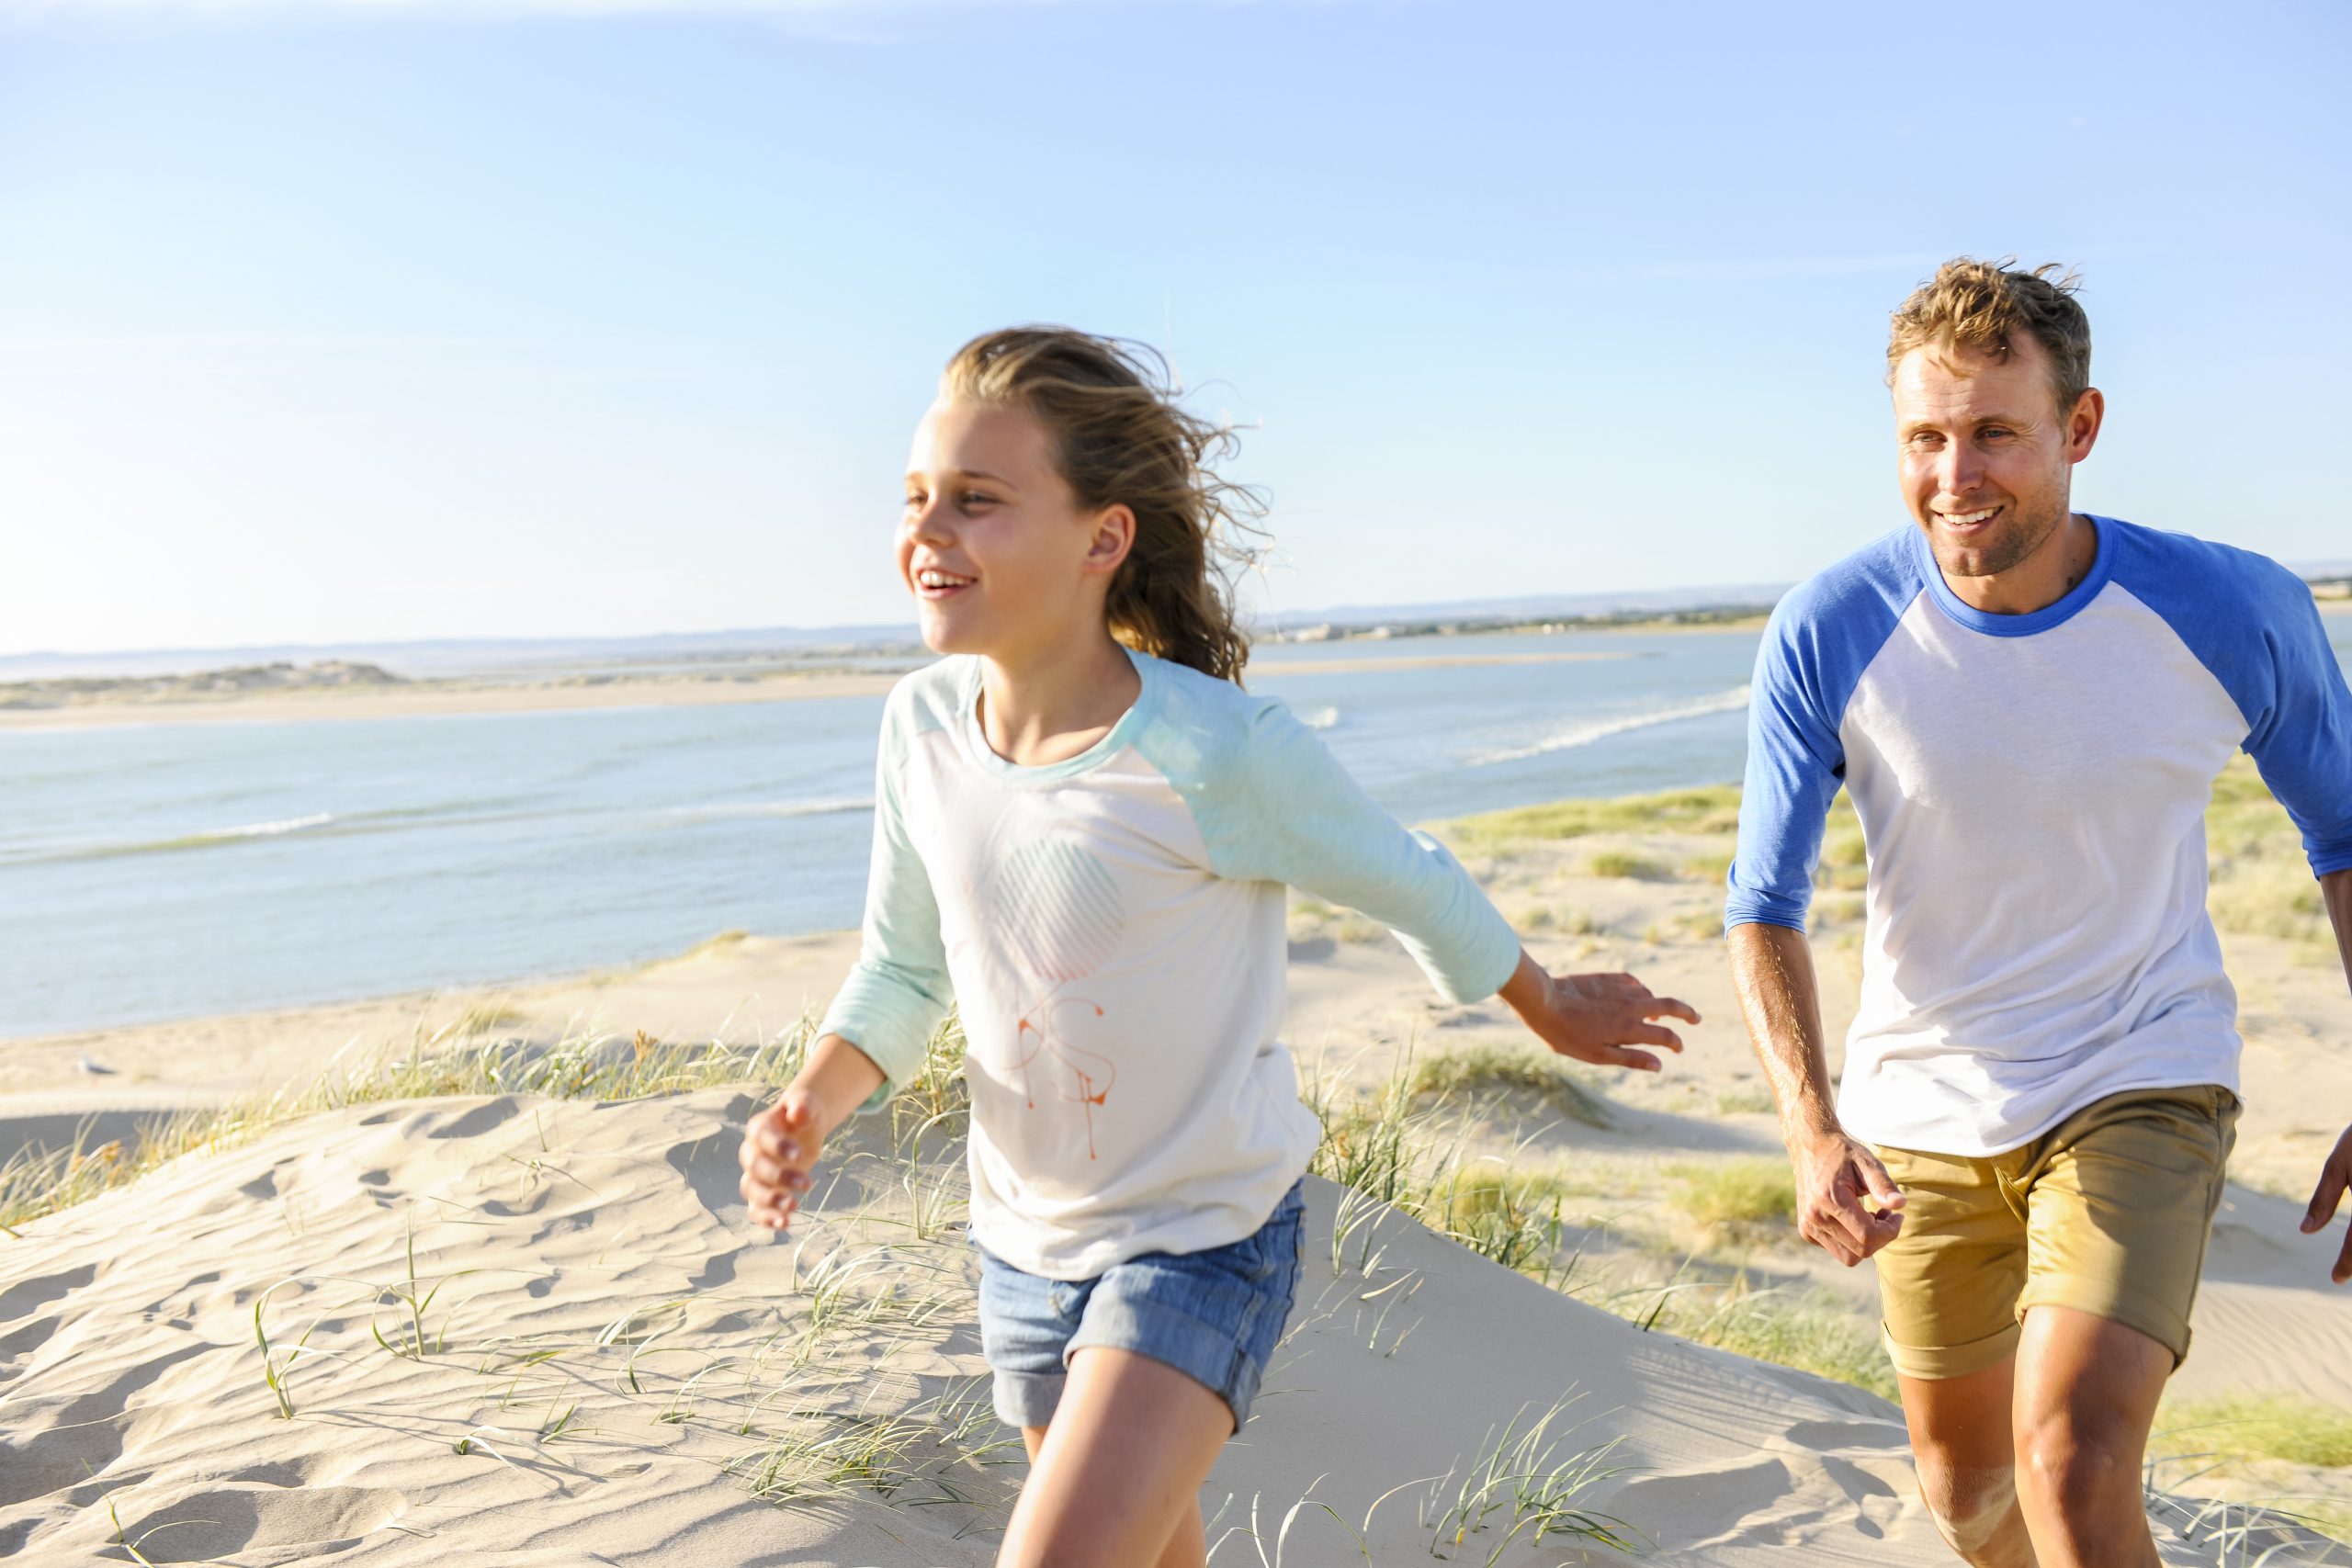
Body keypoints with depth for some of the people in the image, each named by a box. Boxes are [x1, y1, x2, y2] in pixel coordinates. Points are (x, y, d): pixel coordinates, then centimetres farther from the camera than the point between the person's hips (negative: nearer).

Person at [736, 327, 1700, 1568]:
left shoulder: (1217, 751, -26)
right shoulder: (921, 725, -9)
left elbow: (1409, 884, -8)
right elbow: (903, 967, 5)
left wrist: (1550, 1009, 8)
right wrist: (810, 1106, -13)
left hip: (1203, 1240, -5)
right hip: (1024, 1238, 6)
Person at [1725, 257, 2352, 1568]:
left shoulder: (2237, 613, -15)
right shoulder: (1826, 637, -16)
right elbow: (1765, 908, -7)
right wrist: (1812, 1128, -22)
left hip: (2142, 1091, -2)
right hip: (1923, 1113, 2)